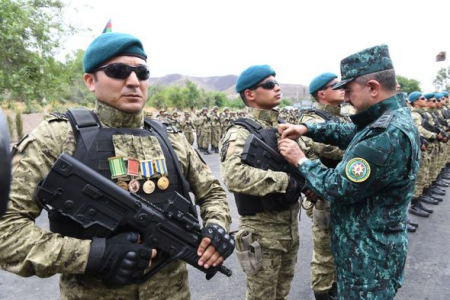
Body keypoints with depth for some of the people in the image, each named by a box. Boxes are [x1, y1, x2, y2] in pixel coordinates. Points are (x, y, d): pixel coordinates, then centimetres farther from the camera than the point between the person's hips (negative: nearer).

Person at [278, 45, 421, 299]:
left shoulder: (390, 136, -30)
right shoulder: (394, 116, 2)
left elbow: (338, 187, -26)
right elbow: (349, 133, 15)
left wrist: (301, 160, -13)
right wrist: (307, 129, 1)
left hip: (369, 254, -9)